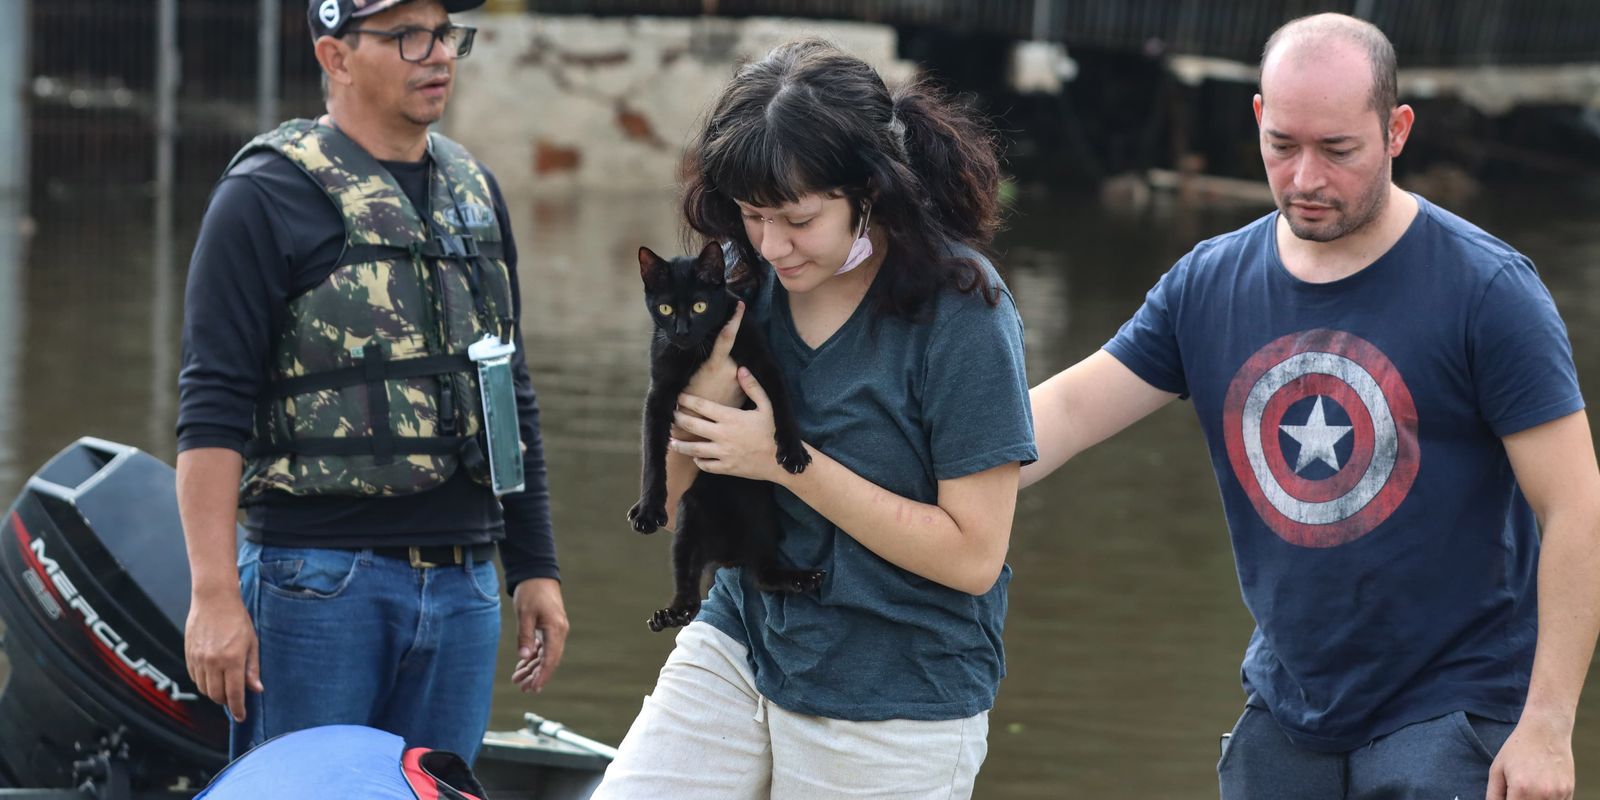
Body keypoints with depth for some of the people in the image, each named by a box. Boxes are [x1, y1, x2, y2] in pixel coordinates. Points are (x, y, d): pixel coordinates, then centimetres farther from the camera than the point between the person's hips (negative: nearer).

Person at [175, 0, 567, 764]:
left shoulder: (474, 192, 16)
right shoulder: (267, 194, -5)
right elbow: (211, 406, -11)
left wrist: (534, 565, 19)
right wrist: (214, 594, -18)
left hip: (460, 587, 6)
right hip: (318, 580, -6)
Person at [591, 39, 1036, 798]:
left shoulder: (960, 313, -17)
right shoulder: (747, 279, -1)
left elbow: (973, 555, -18)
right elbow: (666, 503, 5)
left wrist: (783, 460, -19)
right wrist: (706, 384, -16)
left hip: (891, 714, -5)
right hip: (739, 644, 5)